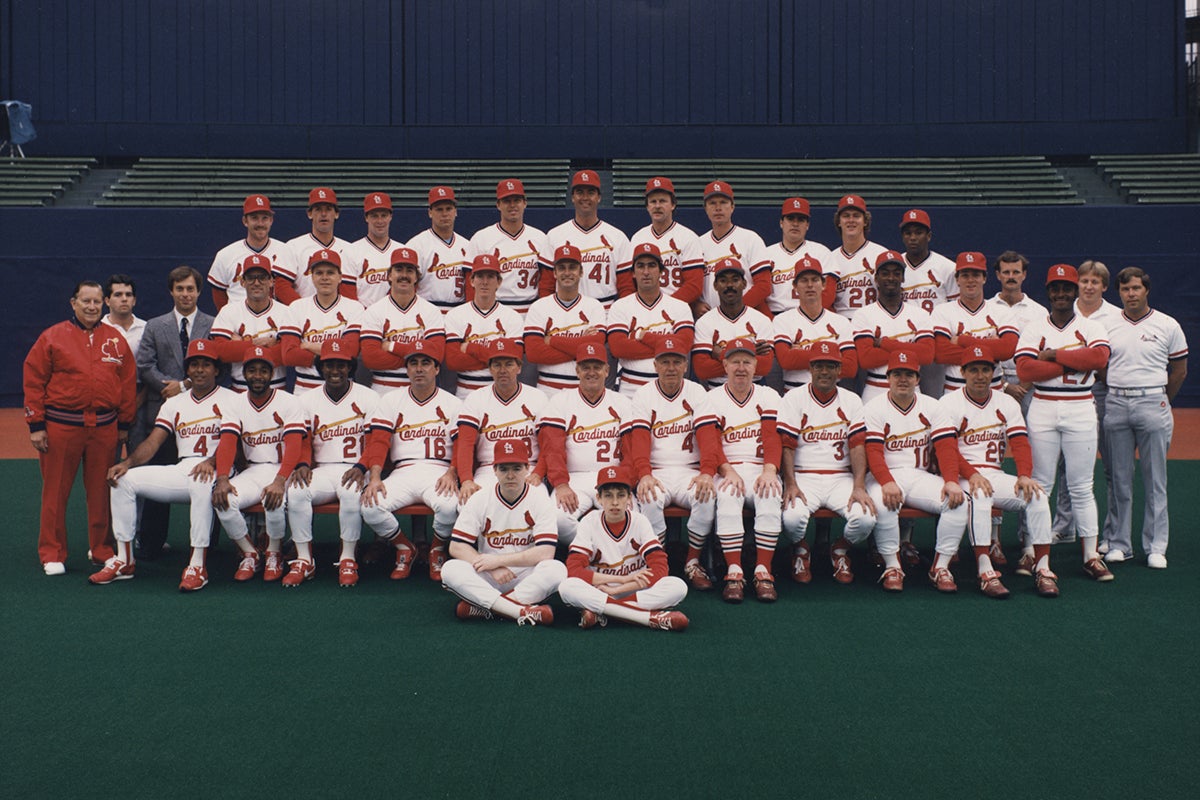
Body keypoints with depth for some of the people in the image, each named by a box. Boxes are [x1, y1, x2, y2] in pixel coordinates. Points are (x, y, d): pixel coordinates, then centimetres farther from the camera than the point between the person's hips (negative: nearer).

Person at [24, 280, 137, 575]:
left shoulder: (116, 339, 8)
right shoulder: (52, 337, 0)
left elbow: (129, 382, 10)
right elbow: (34, 382, -1)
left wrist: (125, 424, 7)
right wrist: (36, 425, -4)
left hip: (104, 427, 2)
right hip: (60, 426, -2)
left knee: (102, 492, 9)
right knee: (55, 492, 4)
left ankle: (103, 550, 22)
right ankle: (52, 554, 14)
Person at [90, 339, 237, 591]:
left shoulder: (230, 400, 4)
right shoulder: (174, 403, 20)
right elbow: (153, 442, 10)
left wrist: (211, 462, -31)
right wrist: (127, 462, -9)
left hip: (215, 473, -6)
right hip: (180, 471, 6)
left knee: (201, 483, -41)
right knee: (124, 478, -10)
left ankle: (197, 565, -36)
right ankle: (124, 560, -5)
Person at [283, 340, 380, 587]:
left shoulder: (368, 398, 4)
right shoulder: (307, 400, 13)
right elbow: (303, 440, 6)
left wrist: (361, 467, -21)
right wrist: (303, 464, -15)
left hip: (354, 471, -3)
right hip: (321, 471, 3)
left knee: (352, 491, -36)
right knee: (296, 490, -28)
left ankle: (347, 560, -21)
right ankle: (304, 561, -17)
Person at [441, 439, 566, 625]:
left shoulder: (541, 500, -5)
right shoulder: (479, 500, -1)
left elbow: (546, 552, -16)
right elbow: (456, 547, -7)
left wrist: (498, 560, -20)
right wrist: (493, 568, -21)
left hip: (528, 579, -1)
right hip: (487, 580, 1)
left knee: (557, 569, -31)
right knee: (450, 569, -26)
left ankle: (482, 607, -27)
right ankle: (523, 611, -35)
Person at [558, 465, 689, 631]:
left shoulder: (640, 522, -5)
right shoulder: (590, 523, -7)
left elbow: (659, 569, -16)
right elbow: (574, 569, -18)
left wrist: (613, 589, -22)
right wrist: (624, 579, -23)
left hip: (636, 592, 1)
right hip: (597, 592, -1)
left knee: (678, 587, -26)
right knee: (567, 587, -33)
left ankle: (599, 613, -26)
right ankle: (654, 617, -34)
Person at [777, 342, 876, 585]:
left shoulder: (851, 401, 10)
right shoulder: (793, 398, 3)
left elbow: (858, 446, 0)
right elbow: (786, 446, -5)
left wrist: (859, 487, -14)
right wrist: (790, 485, -19)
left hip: (841, 477, 2)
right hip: (804, 477, -2)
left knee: (866, 518, -25)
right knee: (792, 518, -32)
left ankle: (840, 550, 12)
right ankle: (801, 551, 8)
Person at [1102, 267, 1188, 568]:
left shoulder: (1168, 326, 3)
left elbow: (1179, 370, 9)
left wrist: (1161, 402, 11)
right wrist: (1118, 396, 8)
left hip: (1153, 404, -2)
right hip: (1116, 406, 2)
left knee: (1155, 479, 1)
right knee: (1119, 479, 5)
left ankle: (1156, 547, 6)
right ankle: (1119, 544, 12)